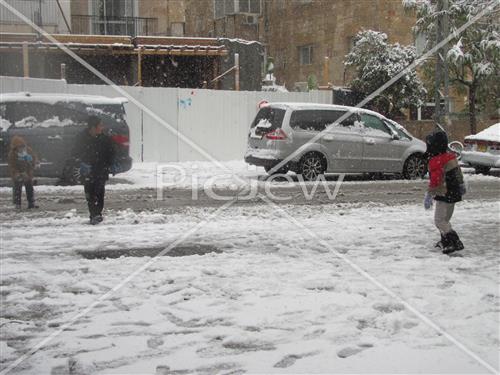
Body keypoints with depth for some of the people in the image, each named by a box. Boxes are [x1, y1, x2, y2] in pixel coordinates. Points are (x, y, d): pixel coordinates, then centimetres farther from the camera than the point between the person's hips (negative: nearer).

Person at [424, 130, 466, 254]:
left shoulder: (436, 161, -21)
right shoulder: (451, 156, 9)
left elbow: (435, 181, -23)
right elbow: (459, 172, 21)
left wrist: (429, 196, -16)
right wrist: (461, 185, 35)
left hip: (444, 195, -10)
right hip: (454, 193, 10)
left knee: (439, 220, -7)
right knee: (445, 219, 21)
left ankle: (455, 242, -15)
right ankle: (445, 241, 32)